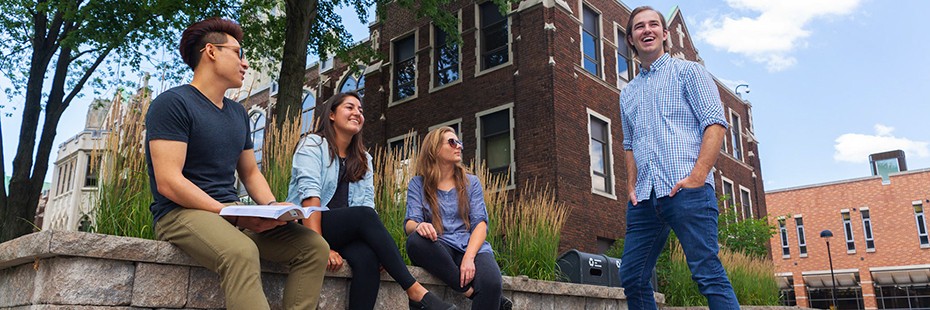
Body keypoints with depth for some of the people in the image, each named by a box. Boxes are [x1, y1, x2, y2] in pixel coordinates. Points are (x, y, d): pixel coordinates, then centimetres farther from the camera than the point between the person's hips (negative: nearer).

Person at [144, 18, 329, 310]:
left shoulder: (238, 113, 17)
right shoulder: (172, 103, -7)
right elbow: (168, 182, -16)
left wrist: (272, 207, 1)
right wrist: (234, 215, -20)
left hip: (232, 212, 8)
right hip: (182, 213, -8)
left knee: (314, 246, -11)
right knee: (242, 252, -39)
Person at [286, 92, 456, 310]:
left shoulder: (363, 159, 17)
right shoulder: (313, 144, 1)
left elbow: (366, 202, 2)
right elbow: (309, 193, -14)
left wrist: (379, 246, -17)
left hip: (344, 233, 4)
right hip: (304, 228, -4)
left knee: (367, 257, -31)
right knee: (364, 216, -31)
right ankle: (414, 291, -31)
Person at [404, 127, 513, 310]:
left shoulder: (471, 182, 14)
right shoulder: (418, 184, 10)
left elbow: (480, 223, 2)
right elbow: (410, 223, -2)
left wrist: (469, 257, -18)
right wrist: (419, 226, -29)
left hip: (471, 246, -1)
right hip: (439, 248, 1)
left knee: (491, 283, -36)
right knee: (416, 240, -36)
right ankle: (471, 291, -27)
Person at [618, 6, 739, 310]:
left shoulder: (688, 71, 8)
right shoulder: (628, 93, 24)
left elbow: (715, 123, -3)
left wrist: (697, 175, -14)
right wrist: (631, 185, 11)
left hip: (686, 191, -6)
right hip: (644, 197, 6)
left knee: (708, 274, -11)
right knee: (631, 279, 5)